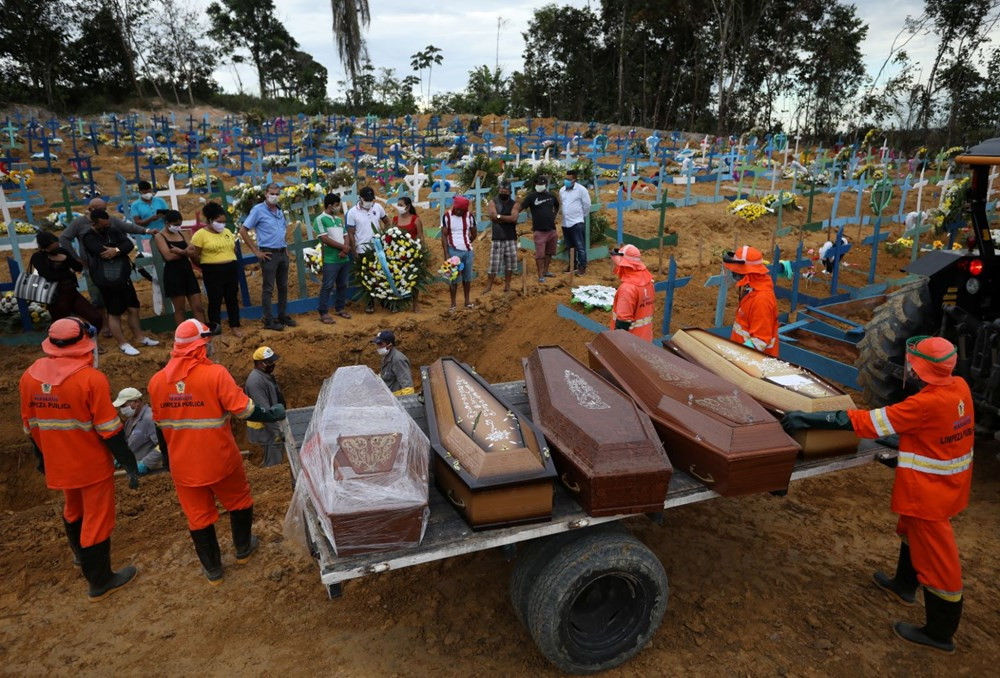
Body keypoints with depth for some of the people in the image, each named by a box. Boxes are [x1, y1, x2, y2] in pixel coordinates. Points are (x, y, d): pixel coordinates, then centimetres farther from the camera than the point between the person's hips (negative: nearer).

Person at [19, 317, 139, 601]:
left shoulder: (29, 377, -4)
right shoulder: (91, 379, -23)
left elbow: (30, 425, 7)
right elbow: (108, 429, -21)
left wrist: (41, 457, 21)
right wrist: (129, 463, -12)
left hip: (59, 464, 6)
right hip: (93, 464, -6)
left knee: (74, 510, 29)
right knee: (96, 520, 8)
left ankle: (81, 556, 52)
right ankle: (99, 582, 21)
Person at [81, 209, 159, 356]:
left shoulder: (114, 231, 8)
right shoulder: (89, 238, -10)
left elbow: (130, 244, -6)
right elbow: (104, 253, -25)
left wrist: (116, 250, -25)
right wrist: (121, 251, -11)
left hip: (124, 278, 7)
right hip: (108, 282, -7)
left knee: (133, 309, 14)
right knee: (114, 313, 4)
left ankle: (140, 337, 27)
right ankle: (123, 344, 12)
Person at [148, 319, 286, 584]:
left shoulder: (156, 381, -4)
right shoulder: (215, 374, -21)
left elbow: (160, 426, 7)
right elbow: (243, 409, -18)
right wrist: (272, 415, -1)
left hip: (183, 465, 4)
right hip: (220, 460, -3)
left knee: (198, 514, 18)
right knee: (239, 501, 22)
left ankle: (212, 569, 31)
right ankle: (243, 548, 41)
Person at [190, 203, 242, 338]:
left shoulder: (227, 232, 11)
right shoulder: (200, 234, -8)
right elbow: (194, 256, -6)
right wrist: (206, 266, 4)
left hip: (232, 269, 5)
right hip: (213, 272, -5)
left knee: (232, 298, 10)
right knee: (215, 300, 1)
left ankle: (235, 326, 19)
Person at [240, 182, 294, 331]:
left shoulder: (280, 211, 11)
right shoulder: (258, 210, -9)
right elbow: (243, 231, -10)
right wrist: (256, 251, -11)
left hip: (282, 253, 7)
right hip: (269, 254, -7)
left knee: (283, 286, 12)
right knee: (268, 288, -2)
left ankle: (283, 316, 23)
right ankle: (269, 320, 4)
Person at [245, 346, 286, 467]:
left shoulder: (266, 374, 6)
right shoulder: (256, 381, -26)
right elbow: (264, 410, -28)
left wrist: (278, 426, 22)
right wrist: (276, 431, -25)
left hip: (273, 424, 10)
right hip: (265, 428, -10)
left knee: (273, 460, 21)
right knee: (274, 463, -1)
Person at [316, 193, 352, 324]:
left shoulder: (339, 219, 15)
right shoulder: (321, 219, -7)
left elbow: (346, 236, 11)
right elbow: (324, 239, -14)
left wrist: (345, 250, -8)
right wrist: (342, 247, -10)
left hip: (344, 258, 7)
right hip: (331, 259, -7)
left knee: (342, 285, 12)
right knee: (327, 286, -5)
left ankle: (340, 308, 24)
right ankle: (324, 313, -1)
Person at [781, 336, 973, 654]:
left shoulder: (926, 403, -31)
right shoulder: (960, 387, -6)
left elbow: (869, 422, -29)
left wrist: (812, 418, -26)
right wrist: (905, 458, 18)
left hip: (930, 492, -9)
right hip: (951, 483, 9)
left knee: (936, 557, 6)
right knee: (913, 531, 29)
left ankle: (940, 633, 22)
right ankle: (905, 585, 50)